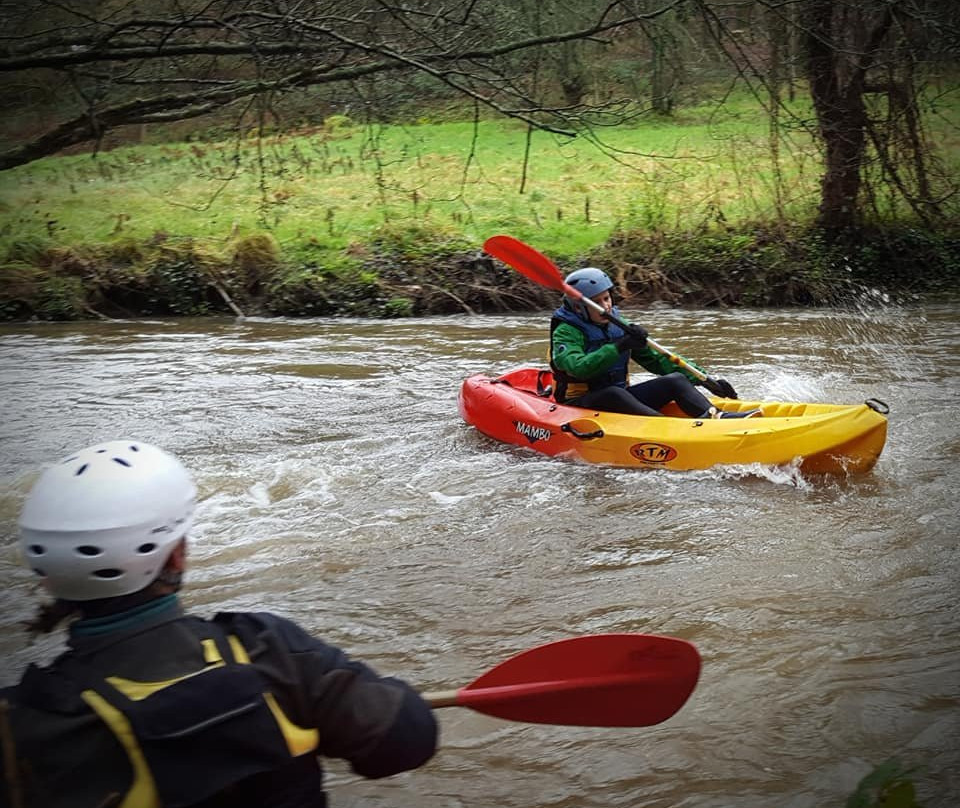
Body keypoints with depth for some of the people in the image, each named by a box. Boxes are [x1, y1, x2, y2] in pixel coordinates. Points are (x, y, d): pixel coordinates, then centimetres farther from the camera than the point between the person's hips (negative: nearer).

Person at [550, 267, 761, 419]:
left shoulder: (618, 326, 11)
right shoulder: (566, 333, -9)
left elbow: (657, 360, 12)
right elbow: (578, 368, -29)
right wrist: (619, 347, -36)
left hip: (621, 399, 7)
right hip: (579, 405, -6)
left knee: (675, 379, -11)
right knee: (613, 393, -38)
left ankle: (715, 415, -37)